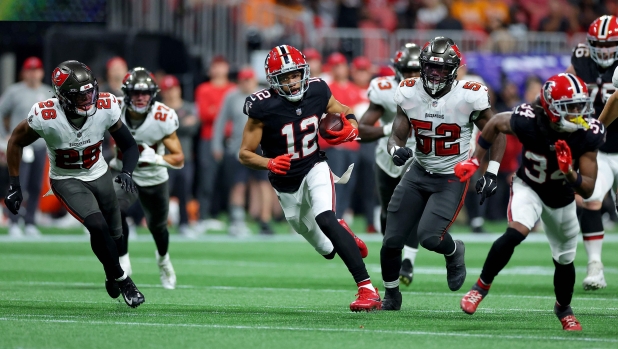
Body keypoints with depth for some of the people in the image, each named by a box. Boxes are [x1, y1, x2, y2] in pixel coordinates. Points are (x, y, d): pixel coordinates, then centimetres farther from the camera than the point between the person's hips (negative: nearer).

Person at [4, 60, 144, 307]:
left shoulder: (106, 109, -23)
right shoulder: (45, 117, -30)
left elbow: (129, 146, -9)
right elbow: (16, 142, -11)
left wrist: (127, 172, -29)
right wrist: (14, 186, -10)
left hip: (99, 175, 4)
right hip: (66, 180, -4)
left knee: (115, 235, 13)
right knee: (98, 227, -23)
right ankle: (121, 280, -2)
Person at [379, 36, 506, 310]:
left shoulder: (469, 97, -18)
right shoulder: (409, 93, -8)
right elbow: (397, 136, 0)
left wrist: (491, 173, -10)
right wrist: (396, 150, -24)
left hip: (452, 178, -4)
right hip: (419, 172, 4)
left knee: (429, 237, -22)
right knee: (392, 241, -1)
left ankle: (454, 252, 15)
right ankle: (391, 295, 24)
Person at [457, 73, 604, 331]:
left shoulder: (588, 135, -27)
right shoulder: (529, 121, -32)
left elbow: (587, 190, -22)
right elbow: (496, 123, -8)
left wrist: (570, 173, -42)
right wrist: (474, 160, -5)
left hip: (562, 199, 3)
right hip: (528, 187, -3)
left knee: (565, 260, 13)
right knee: (515, 234, -30)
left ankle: (563, 308, 43)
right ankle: (481, 286, -10)